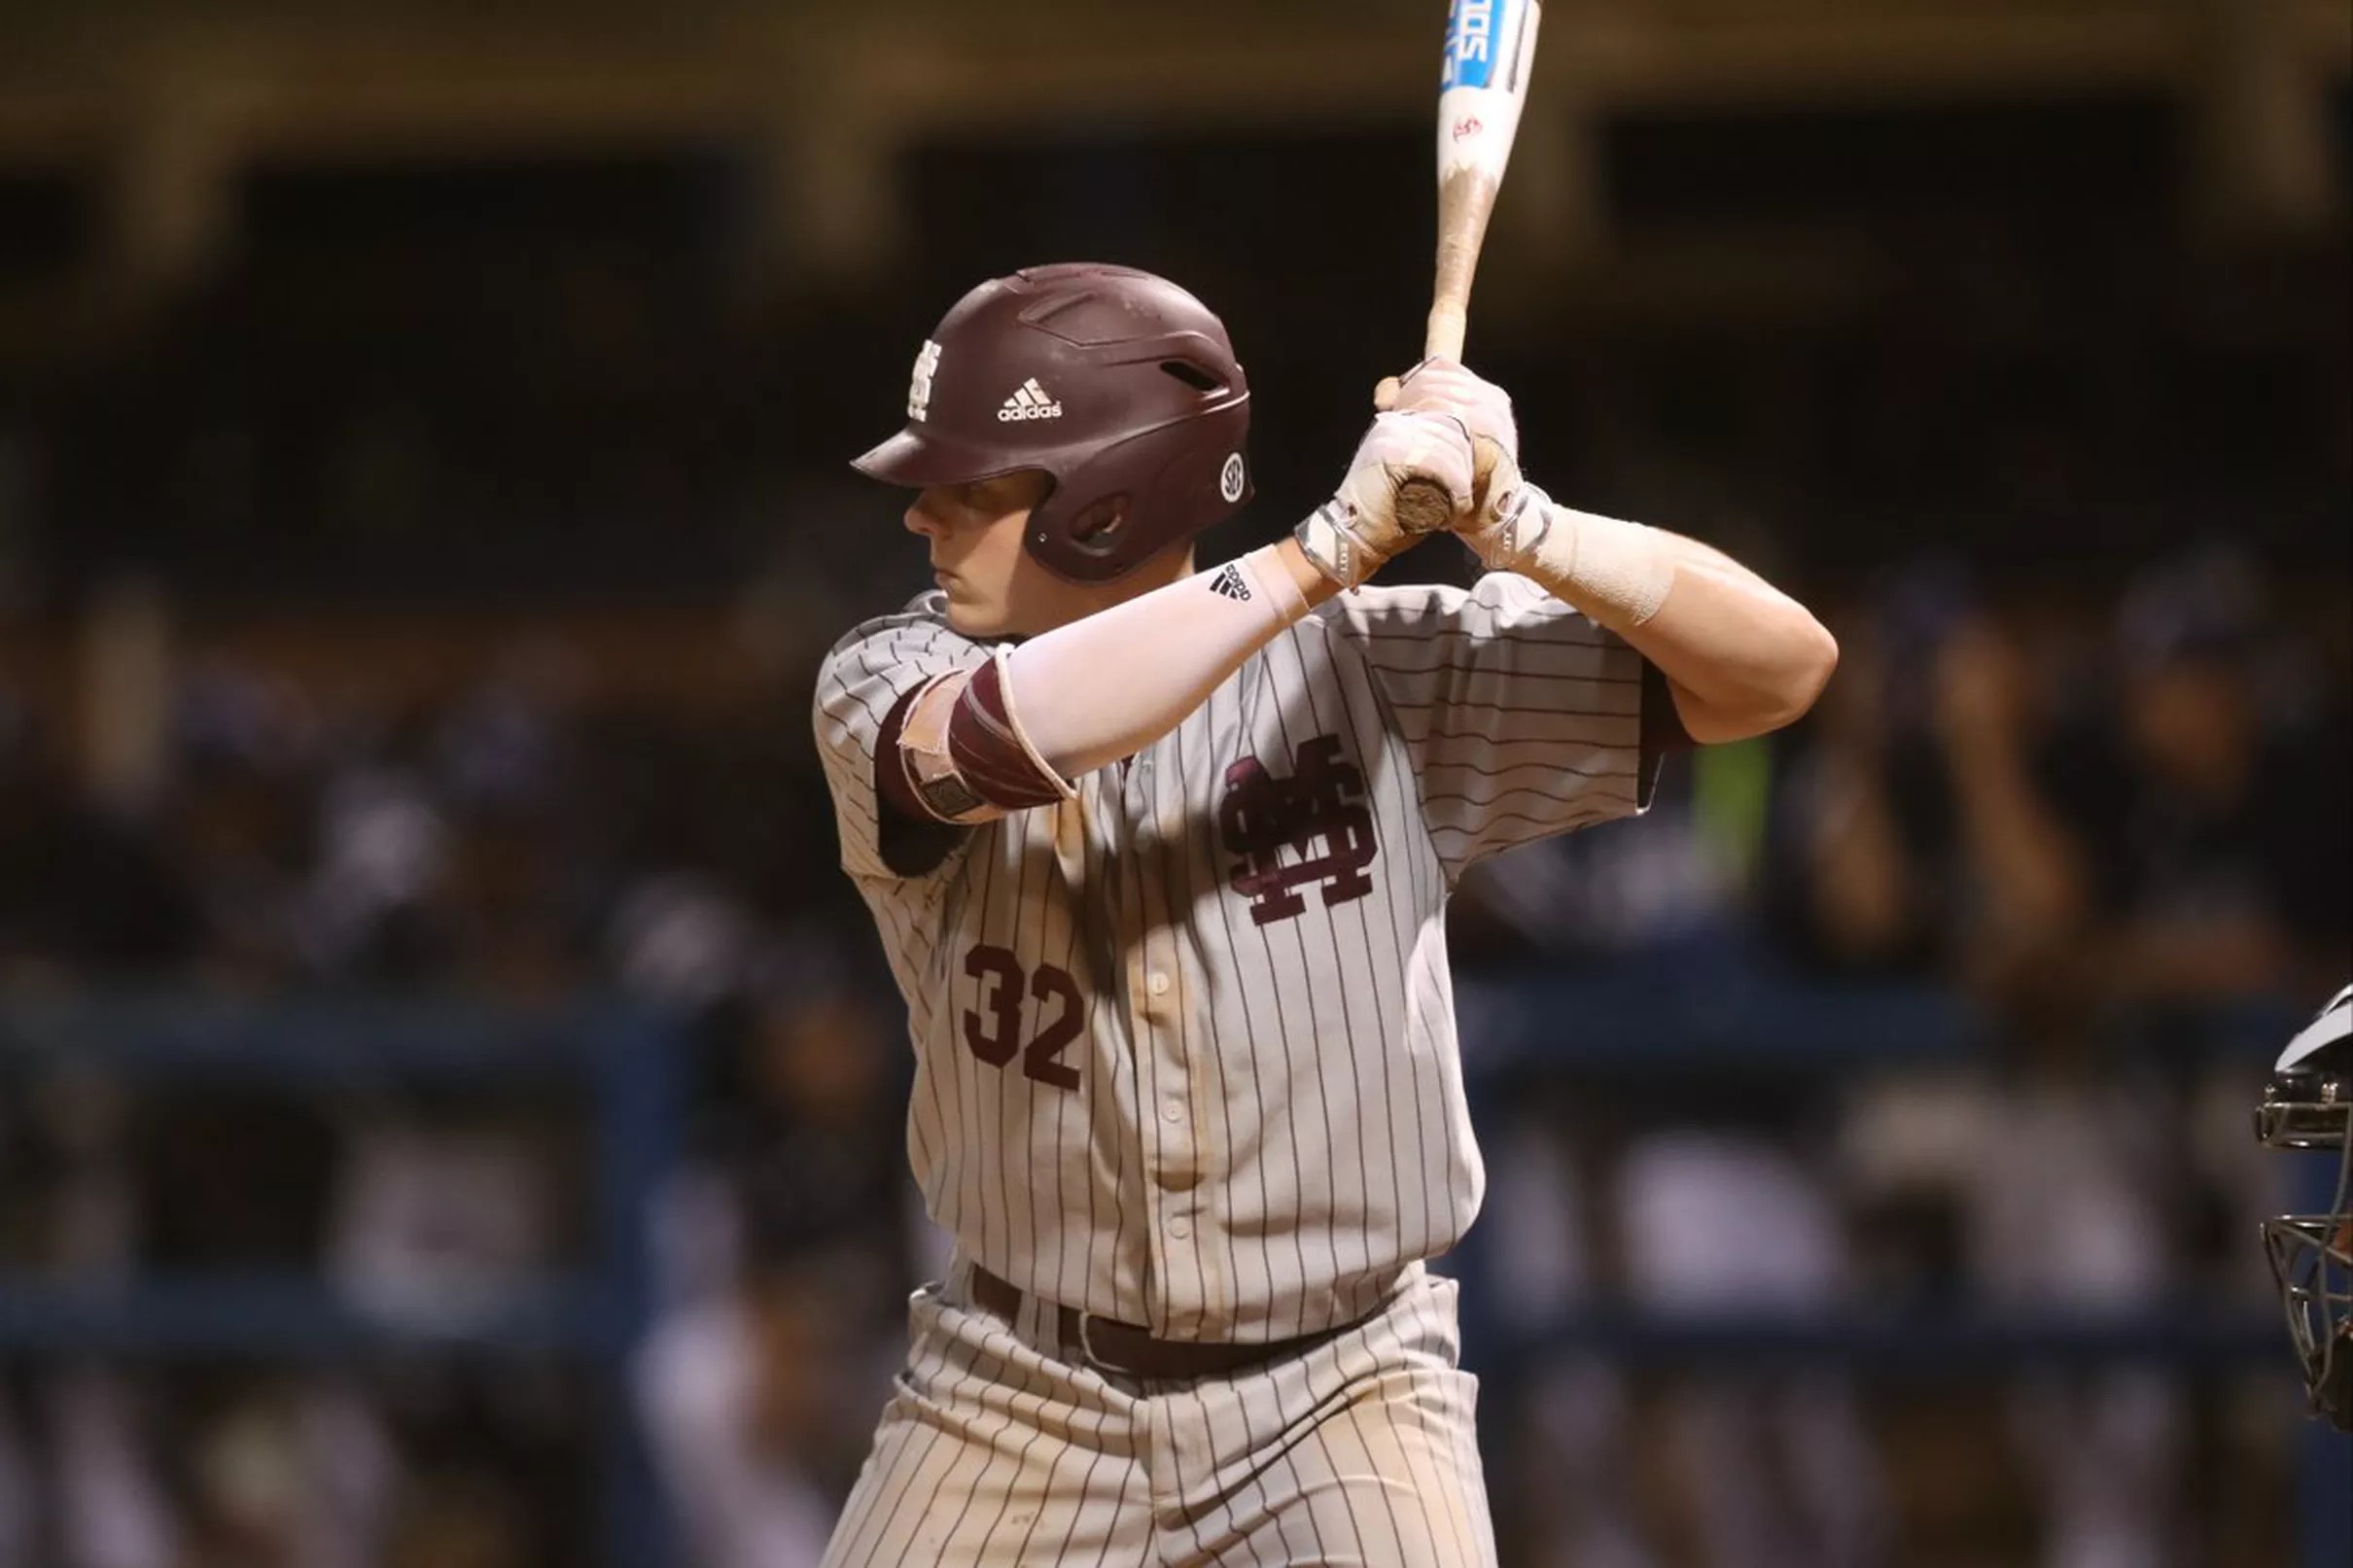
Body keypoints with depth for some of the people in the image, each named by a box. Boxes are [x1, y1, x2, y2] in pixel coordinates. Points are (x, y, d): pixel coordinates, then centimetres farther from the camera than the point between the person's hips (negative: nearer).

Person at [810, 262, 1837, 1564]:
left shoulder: (1375, 668, -7)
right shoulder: (890, 682, -6)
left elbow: (1779, 664, -10)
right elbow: (1009, 735, -31)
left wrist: (1515, 527, -25)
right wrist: (1328, 545, -29)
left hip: (1339, 1404, -2)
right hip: (1023, 1402, 2)